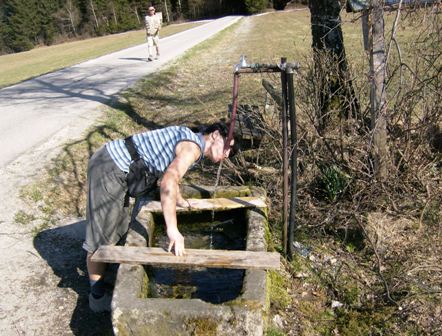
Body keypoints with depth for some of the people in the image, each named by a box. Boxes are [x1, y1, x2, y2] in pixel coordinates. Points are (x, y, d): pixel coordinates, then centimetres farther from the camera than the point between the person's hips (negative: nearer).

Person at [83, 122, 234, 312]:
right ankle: (98, 296, 17)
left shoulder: (186, 139, 15)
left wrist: (179, 200, 46)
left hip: (110, 160, 10)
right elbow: (168, 183, -32)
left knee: (119, 227, 24)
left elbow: (170, 173, 34)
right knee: (101, 238, 2)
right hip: (110, 168, -10)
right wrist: (172, 229, -33)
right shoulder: (192, 147, -16)